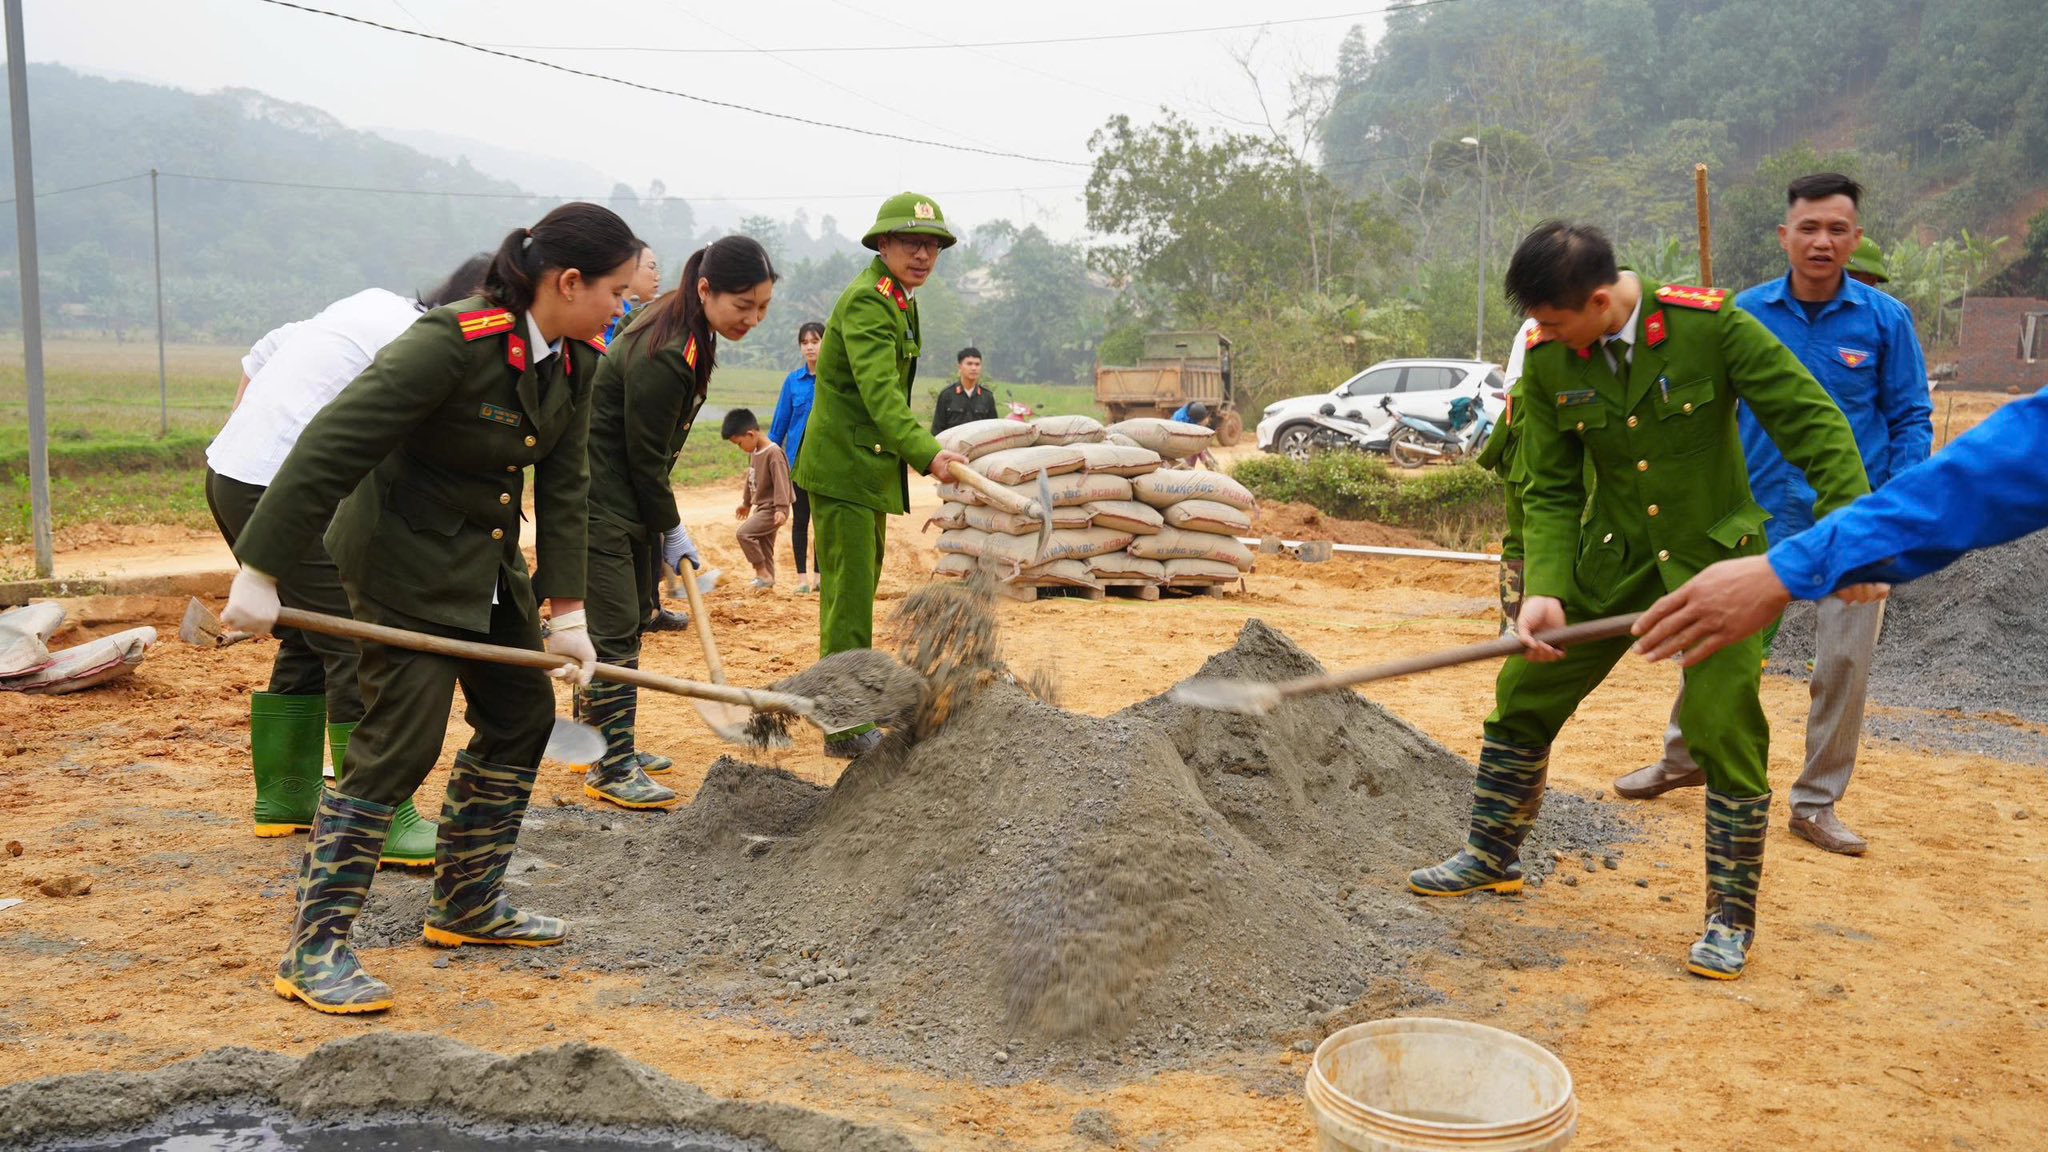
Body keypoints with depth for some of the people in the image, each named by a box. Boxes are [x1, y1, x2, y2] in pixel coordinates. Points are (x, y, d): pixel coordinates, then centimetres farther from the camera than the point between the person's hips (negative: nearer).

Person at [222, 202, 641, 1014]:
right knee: (399, 745, -10)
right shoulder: (451, 343, -27)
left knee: (522, 718, 11)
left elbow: (563, 487, 2)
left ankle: (467, 905, 27)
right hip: (405, 559, -9)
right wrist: (259, 572, -25)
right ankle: (314, 948, 2)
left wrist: (566, 612, -1)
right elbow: (331, 448, -26)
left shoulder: (577, 362, -2)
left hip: (491, 565, 9)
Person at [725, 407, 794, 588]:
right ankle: (767, 580, 22)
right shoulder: (753, 452, 9)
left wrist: (781, 508, -29)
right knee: (764, 547, 13)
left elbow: (781, 482, -24)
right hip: (761, 508, 9)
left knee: (744, 533, -18)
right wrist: (746, 502, 31)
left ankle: (763, 573, -11)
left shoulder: (773, 453, -19)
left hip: (772, 510, -9)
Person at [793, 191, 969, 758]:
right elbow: (880, 392, -34)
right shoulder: (866, 302, -19)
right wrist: (927, 452, -47)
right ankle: (846, 728, -2)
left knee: (861, 582, 21)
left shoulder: (899, 303, 14)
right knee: (850, 591, -8)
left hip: (868, 467, 11)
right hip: (843, 467, -11)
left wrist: (921, 451, 27)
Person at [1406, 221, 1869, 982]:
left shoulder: (1711, 326, -19)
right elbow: (1551, 491, -6)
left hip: (1713, 558, -4)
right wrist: (1546, 589, -21)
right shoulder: (1548, 364, -9)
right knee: (1524, 692, 5)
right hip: (1611, 556, 4)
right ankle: (1493, 857, 26)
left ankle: (1732, 919, 12)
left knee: (1725, 729, -8)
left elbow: (1811, 422, -15)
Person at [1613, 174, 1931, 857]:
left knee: (1845, 661, 1)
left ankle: (1817, 803, 17)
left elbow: (1912, 419, 1)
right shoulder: (1748, 313, -1)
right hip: (1761, 515, 1)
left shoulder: (1885, 320, -4)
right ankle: (1683, 759, 31)